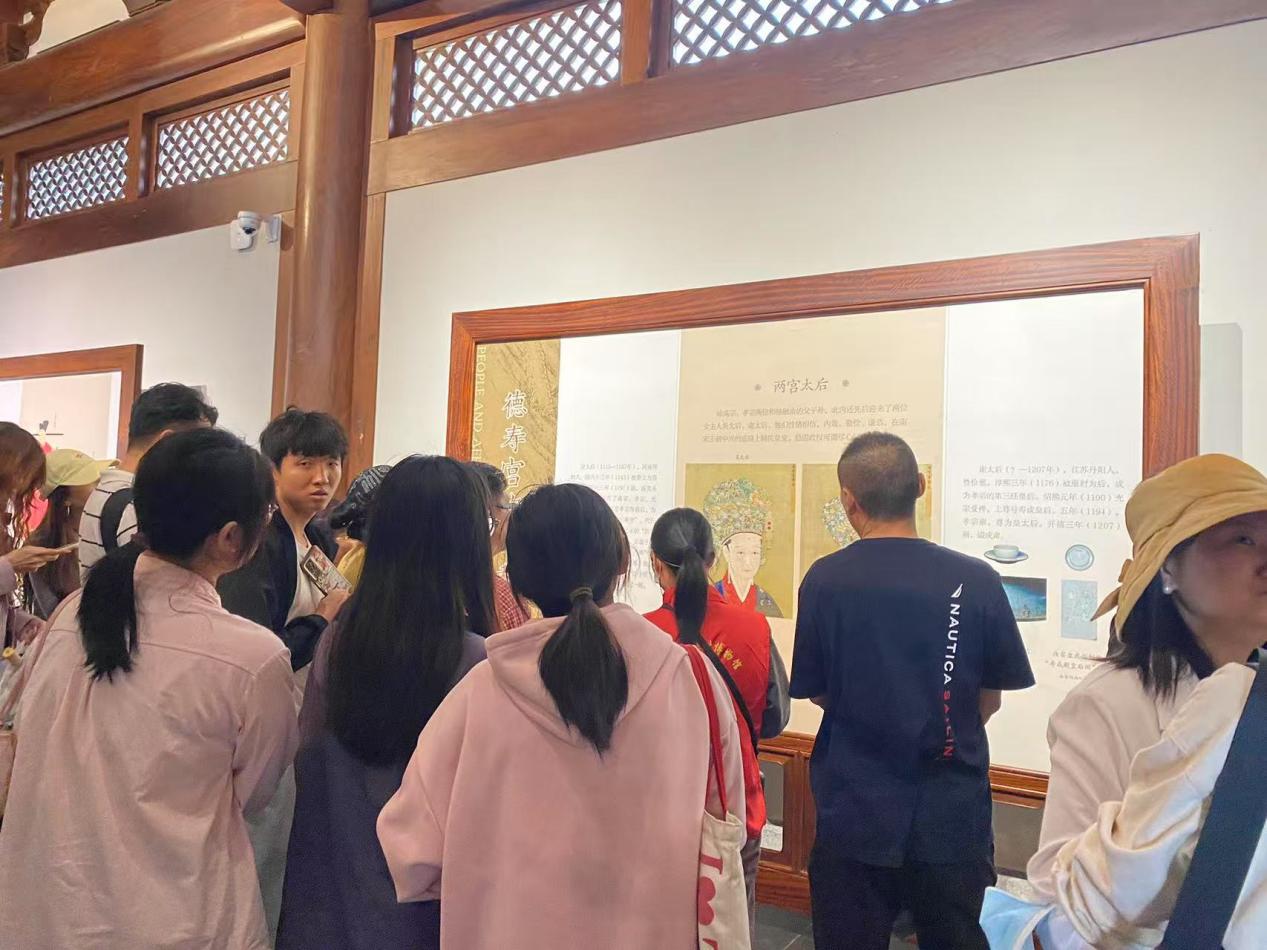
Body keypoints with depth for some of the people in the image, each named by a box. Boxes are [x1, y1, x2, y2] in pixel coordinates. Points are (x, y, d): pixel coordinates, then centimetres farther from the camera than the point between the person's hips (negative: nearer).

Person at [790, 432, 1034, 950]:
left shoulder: (825, 580, -13)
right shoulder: (976, 580, -11)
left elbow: (816, 693, -1)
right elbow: (990, 700, 0)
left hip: (854, 815, -1)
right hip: (952, 822, 1)